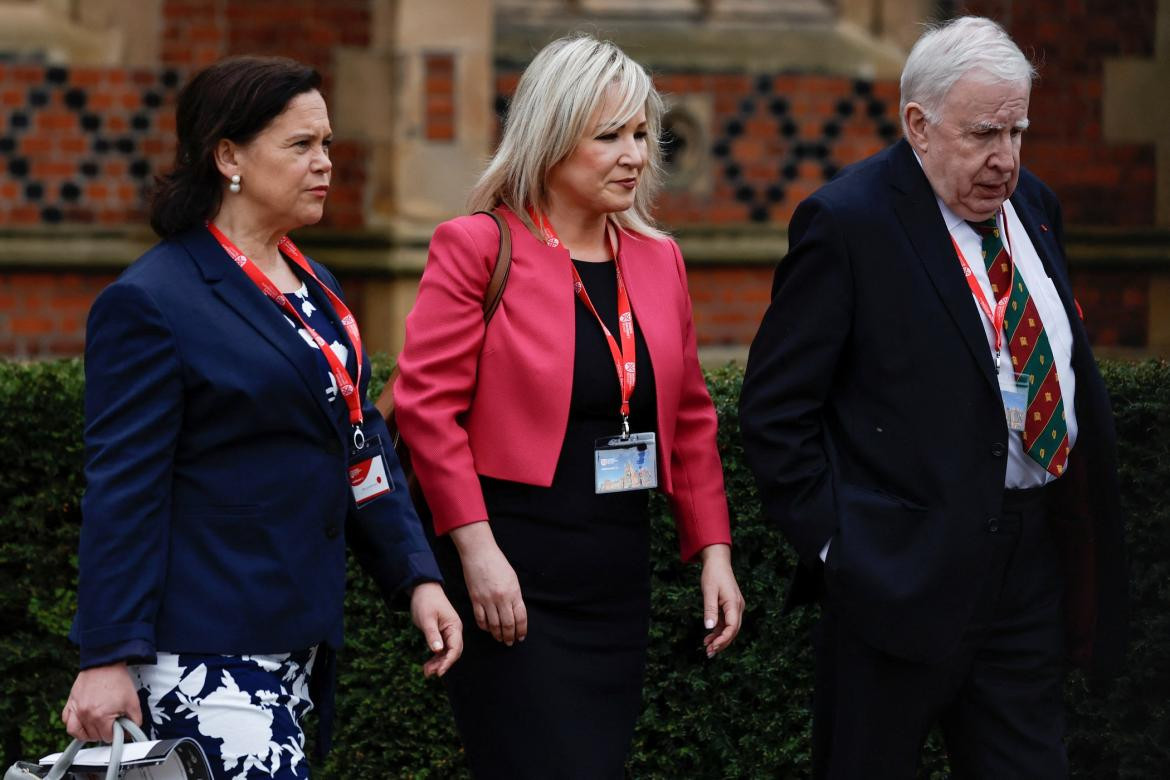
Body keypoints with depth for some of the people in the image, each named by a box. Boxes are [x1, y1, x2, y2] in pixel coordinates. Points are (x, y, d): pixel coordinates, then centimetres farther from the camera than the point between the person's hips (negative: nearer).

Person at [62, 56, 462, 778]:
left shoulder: (314, 286, 16)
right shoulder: (151, 302, -10)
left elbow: (363, 444, 19)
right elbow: (123, 491, -12)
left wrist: (416, 575, 7)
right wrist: (108, 657, -15)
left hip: (299, 636, 8)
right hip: (204, 657, -8)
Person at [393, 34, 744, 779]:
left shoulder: (658, 259, 13)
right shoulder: (478, 246, -5)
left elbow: (690, 416, 17)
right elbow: (426, 404, -10)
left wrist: (713, 550, 10)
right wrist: (475, 548, -16)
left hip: (619, 571, 6)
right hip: (512, 571, -6)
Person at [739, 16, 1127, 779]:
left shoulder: (1032, 206, 10)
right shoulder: (847, 222, -10)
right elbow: (775, 410, -9)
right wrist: (836, 545, -13)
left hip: (1031, 564, 6)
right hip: (907, 568, -6)